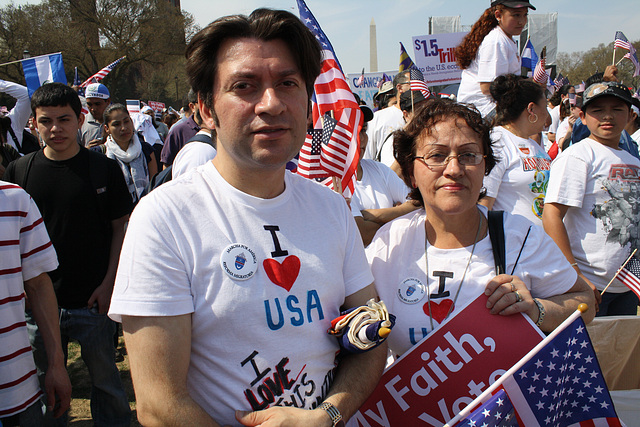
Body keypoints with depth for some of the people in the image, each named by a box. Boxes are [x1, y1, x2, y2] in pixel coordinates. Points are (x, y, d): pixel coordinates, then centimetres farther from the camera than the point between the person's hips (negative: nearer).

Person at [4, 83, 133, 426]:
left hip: (93, 300, -2)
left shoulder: (104, 169, -4)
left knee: (104, 376, 11)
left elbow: (120, 227, -1)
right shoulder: (18, 172, 2)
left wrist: (109, 282, -8)